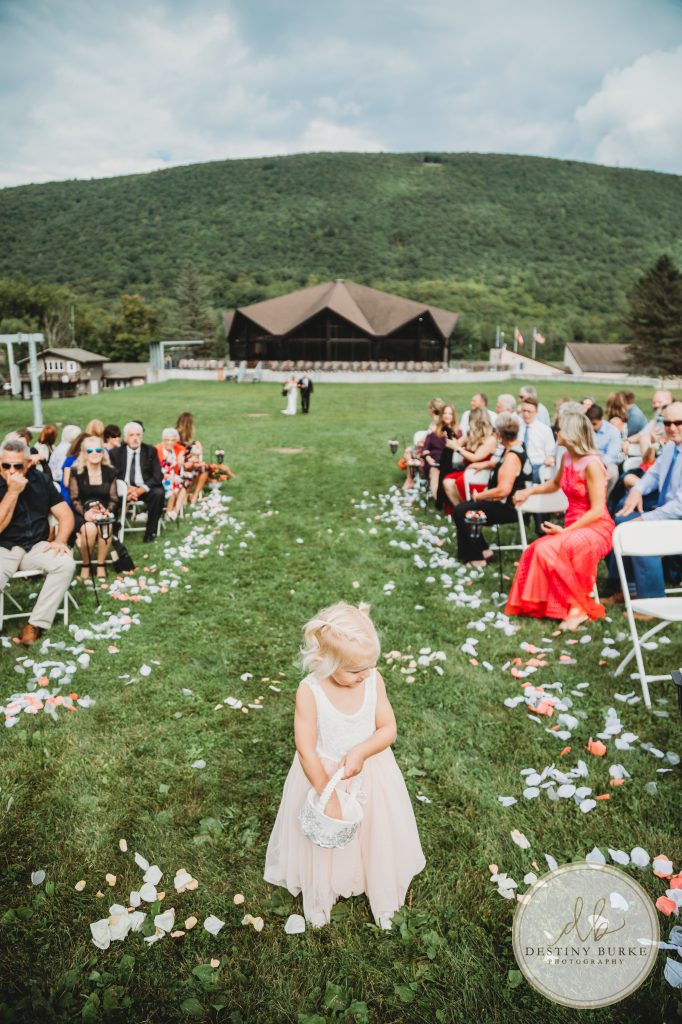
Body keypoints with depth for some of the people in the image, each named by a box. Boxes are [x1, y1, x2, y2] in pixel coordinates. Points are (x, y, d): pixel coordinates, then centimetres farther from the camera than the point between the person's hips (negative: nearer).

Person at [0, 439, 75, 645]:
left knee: (66, 564, -28)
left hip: (36, 546, 3)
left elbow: (65, 514, 4)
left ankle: (35, 624, -20)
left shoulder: (40, 480, 4)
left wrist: (60, 540, -16)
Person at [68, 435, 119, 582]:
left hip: (104, 513, 2)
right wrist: (85, 513, -22)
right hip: (82, 514, -1)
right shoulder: (76, 471, 1)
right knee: (90, 529, -35)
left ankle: (101, 565, -15)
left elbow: (114, 499, 5)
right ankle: (86, 565, -13)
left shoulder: (110, 472, 7)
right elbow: (74, 499, -4)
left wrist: (107, 512, -16)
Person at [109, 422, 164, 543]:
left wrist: (141, 489, -19)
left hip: (144, 489, 0)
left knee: (158, 493, -30)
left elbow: (157, 476, -3)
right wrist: (126, 488, -20)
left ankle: (150, 532, -17)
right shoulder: (115, 452, 7)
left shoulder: (151, 451, 6)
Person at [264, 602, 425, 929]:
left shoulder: (373, 680, -19)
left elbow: (388, 728, -12)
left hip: (369, 772, 2)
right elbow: (306, 750, -23)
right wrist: (328, 795, -24)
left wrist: (361, 751, -29)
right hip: (322, 775, -2)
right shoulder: (309, 691, -29)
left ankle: (381, 894, 51)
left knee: (374, 834, 21)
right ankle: (319, 897, 50)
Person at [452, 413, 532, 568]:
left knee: (461, 512, -11)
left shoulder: (512, 456, -25)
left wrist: (479, 496, -19)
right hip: (505, 502, 10)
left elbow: (503, 490, -33)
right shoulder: (515, 448, 6)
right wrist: (487, 464, 15)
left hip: (508, 507, -10)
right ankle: (479, 549, 17)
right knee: (464, 506, 13)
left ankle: (475, 557, 1)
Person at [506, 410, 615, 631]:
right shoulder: (567, 458, 7)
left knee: (549, 550, -31)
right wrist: (529, 491, 16)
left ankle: (578, 607, -17)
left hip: (596, 528, -7)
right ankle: (539, 604, -8)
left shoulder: (592, 464, -18)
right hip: (573, 527, 7)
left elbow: (597, 511, -21)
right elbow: (555, 483, 30)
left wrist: (565, 530, -22)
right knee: (536, 552, -18)